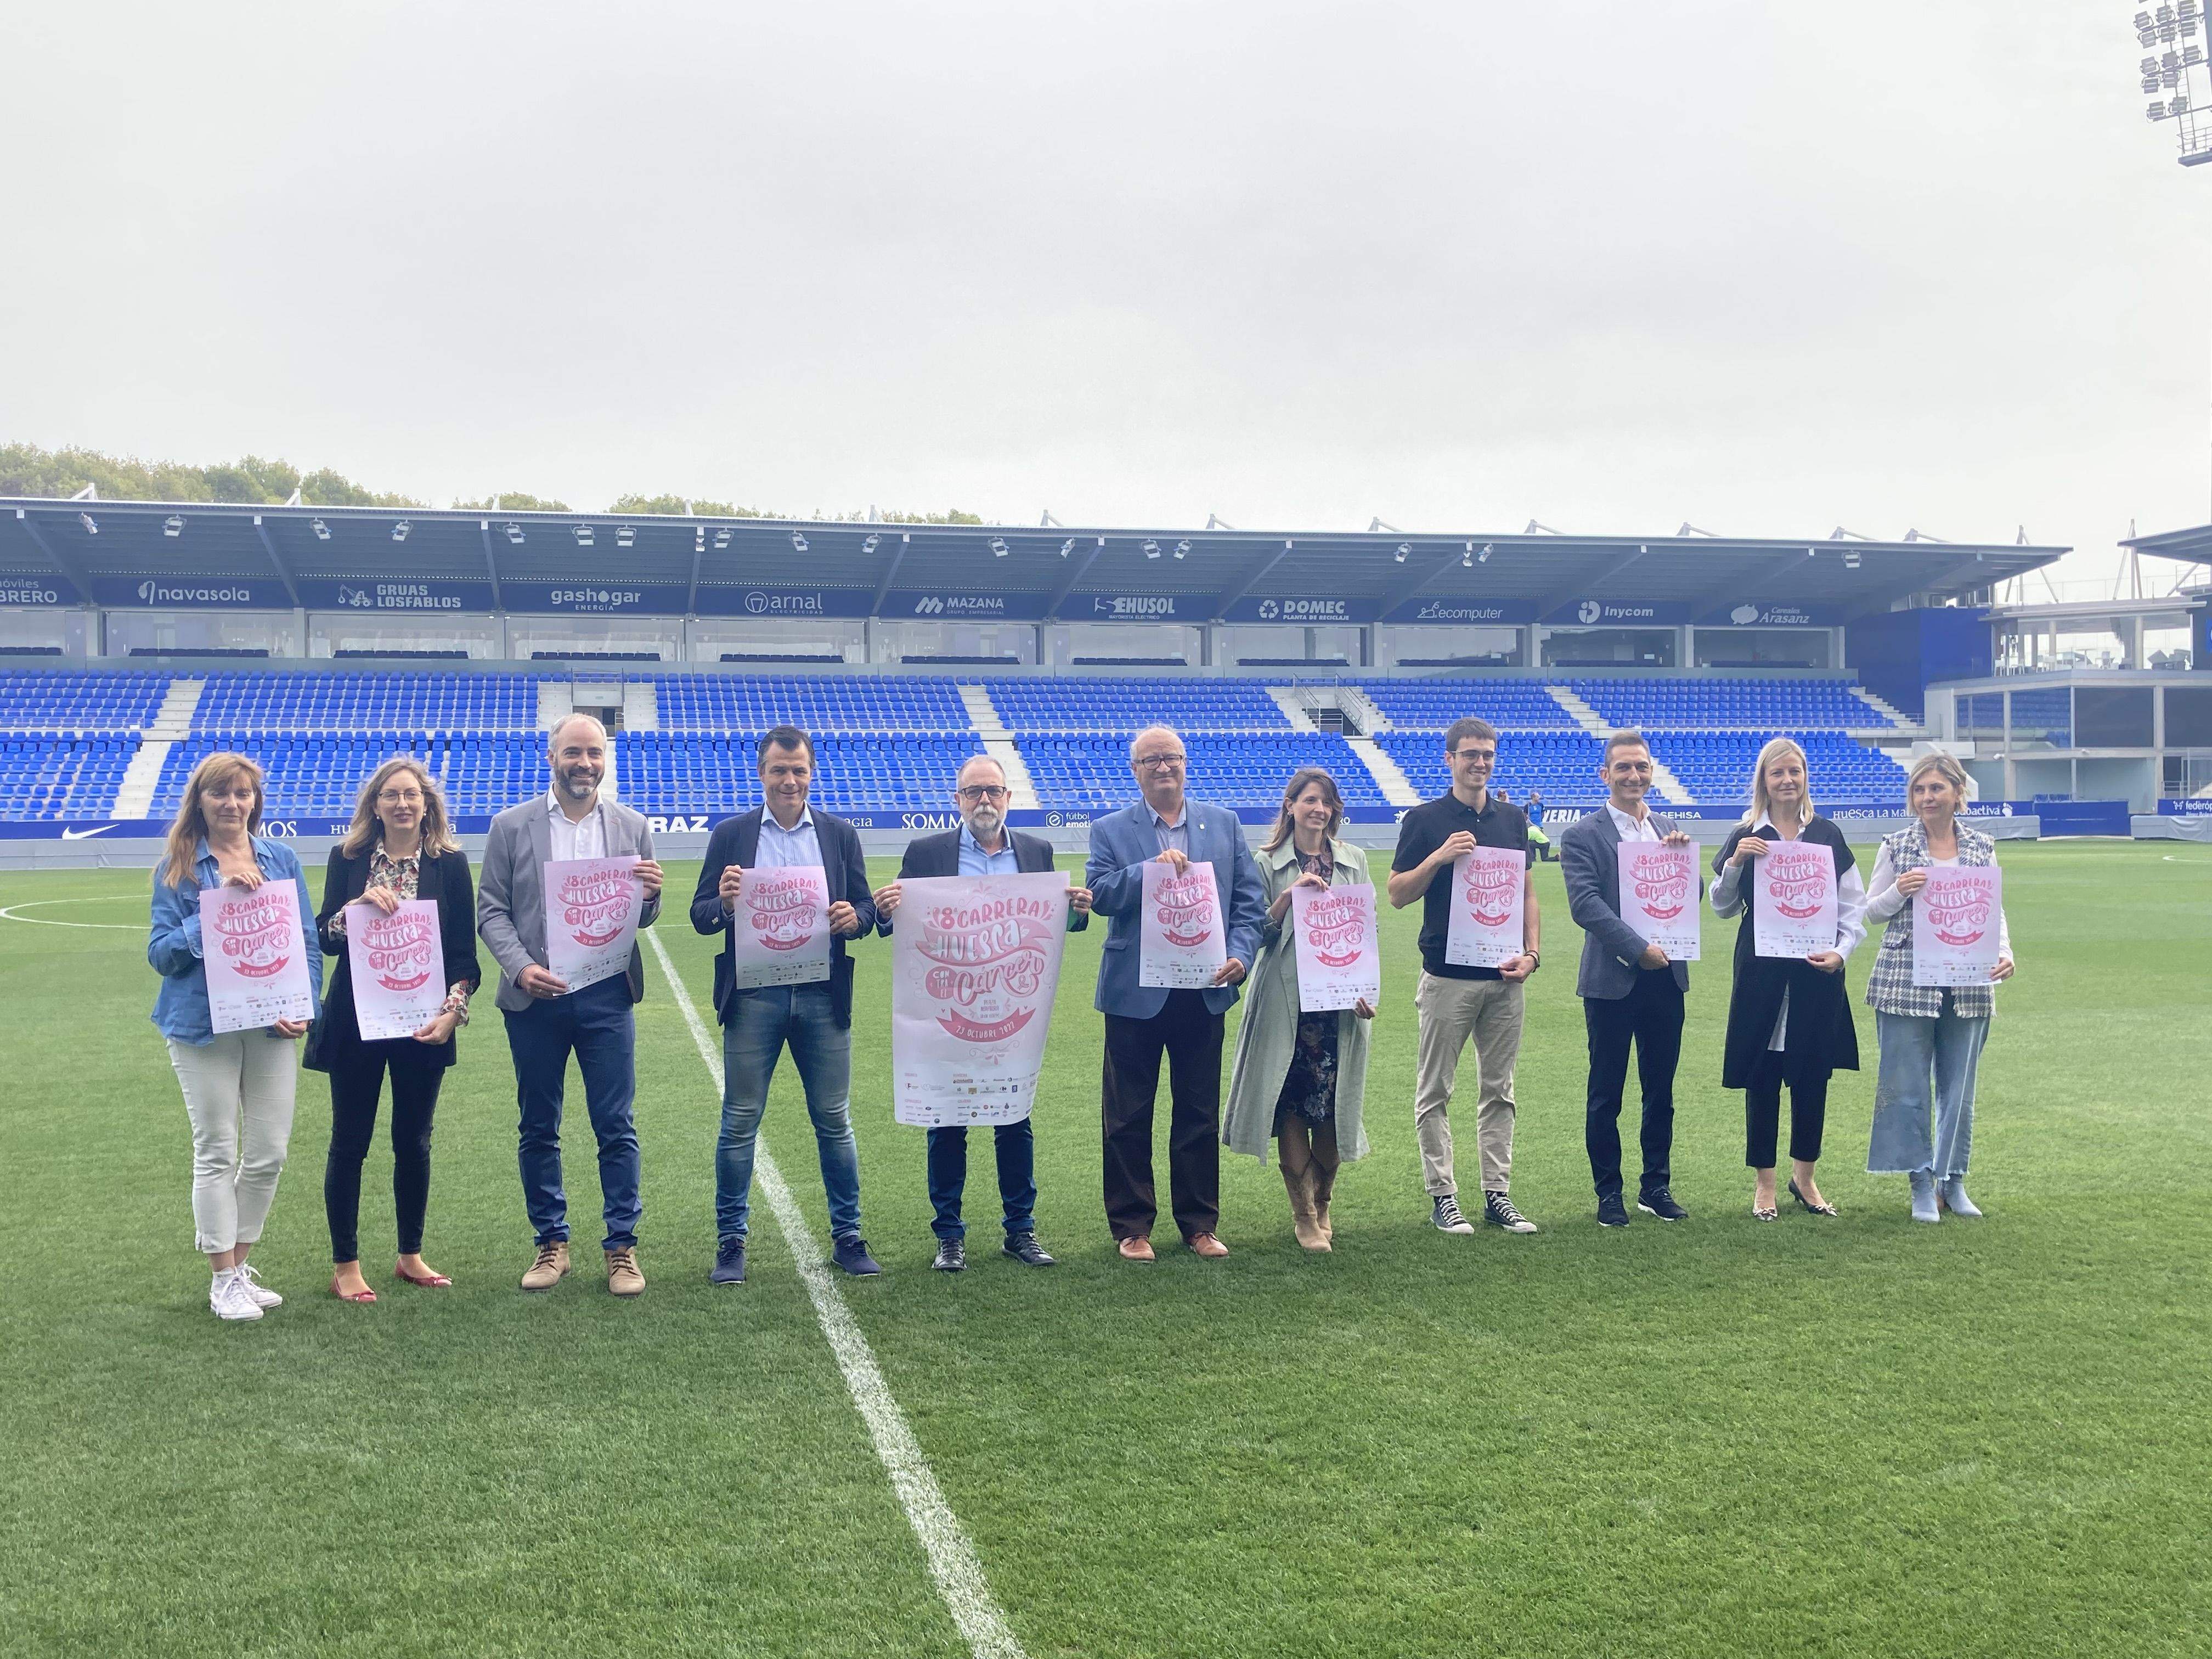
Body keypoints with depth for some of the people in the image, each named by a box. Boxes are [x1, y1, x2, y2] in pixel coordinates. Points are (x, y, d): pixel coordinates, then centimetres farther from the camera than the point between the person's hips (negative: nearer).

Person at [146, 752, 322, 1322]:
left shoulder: (281, 859, 6)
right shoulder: (178, 868, 0)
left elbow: (309, 941, 8)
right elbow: (160, 953, -3)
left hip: (273, 1023, 3)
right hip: (204, 1026, -2)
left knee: (269, 1154, 5)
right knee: (217, 1153, 3)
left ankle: (239, 1264, 23)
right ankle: (224, 1280, 14)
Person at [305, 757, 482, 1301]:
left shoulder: (450, 863, 0)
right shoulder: (348, 858, 1)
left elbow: (465, 952, 0)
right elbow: (325, 939, 0)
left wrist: (454, 1010, -13)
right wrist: (357, 905, -18)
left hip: (423, 1024, 1)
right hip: (355, 1022, 0)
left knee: (414, 1140, 10)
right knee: (350, 1140, 4)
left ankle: (411, 1256, 25)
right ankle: (345, 1265, 15)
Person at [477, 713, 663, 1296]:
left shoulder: (633, 827, 7)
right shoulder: (512, 826, 3)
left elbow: (644, 919, 11)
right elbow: (491, 911, 2)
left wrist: (650, 895, -13)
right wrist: (521, 968, -14)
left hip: (607, 995, 0)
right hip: (535, 997, 0)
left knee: (617, 1129, 1)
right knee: (539, 1130, 8)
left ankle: (622, 1247, 10)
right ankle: (551, 1243, 20)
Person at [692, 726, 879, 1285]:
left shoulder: (840, 834, 9)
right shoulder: (730, 834, 6)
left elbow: (866, 909, 9)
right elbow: (701, 916, 4)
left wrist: (855, 917, -14)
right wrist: (724, 904, -18)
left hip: (823, 995, 1)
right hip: (753, 996, -1)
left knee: (834, 1121, 7)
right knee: (740, 1122, 3)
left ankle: (848, 1237, 17)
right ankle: (731, 1242, 13)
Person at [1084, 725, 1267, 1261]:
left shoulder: (1225, 824, 9)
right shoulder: (1110, 831, 3)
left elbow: (1250, 898, 5)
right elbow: (1098, 894, -11)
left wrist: (1240, 955, -9)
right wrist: (1152, 867, -21)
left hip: (1204, 990, 2)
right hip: (1135, 992, -2)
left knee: (1200, 1113, 9)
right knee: (1128, 1116, 4)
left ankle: (1199, 1223, 21)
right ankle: (1132, 1226, 15)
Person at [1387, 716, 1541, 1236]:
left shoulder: (1512, 820, 11)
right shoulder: (1425, 820, -1)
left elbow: (1527, 892, 14)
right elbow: (1397, 894, -3)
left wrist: (1532, 953, 2)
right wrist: (1439, 857, -16)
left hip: (1505, 977, 4)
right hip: (1447, 975, -4)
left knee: (1498, 1092, 9)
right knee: (1435, 1093, 1)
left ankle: (1498, 1196, 16)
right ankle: (1442, 1197, 9)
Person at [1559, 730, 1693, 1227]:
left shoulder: (1669, 831, 12)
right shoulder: (1582, 835, -5)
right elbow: (1586, 905, -14)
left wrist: (1682, 857, -7)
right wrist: (1638, 948, -20)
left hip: (1666, 977, 5)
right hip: (1612, 980, -4)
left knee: (1661, 1090, 12)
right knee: (1606, 1094, 5)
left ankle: (1656, 1186, 24)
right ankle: (1609, 1193, 15)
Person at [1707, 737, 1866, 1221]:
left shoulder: (1828, 836, 6)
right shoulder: (1745, 838, 3)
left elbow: (1854, 904, 9)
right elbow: (1722, 907, 4)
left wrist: (1842, 950, -6)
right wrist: (1734, 862, -11)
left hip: (1817, 971, 1)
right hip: (1761, 970, -1)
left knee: (1812, 1073, 7)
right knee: (1762, 1076, 2)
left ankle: (1805, 1177, 24)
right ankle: (1764, 1183, 14)